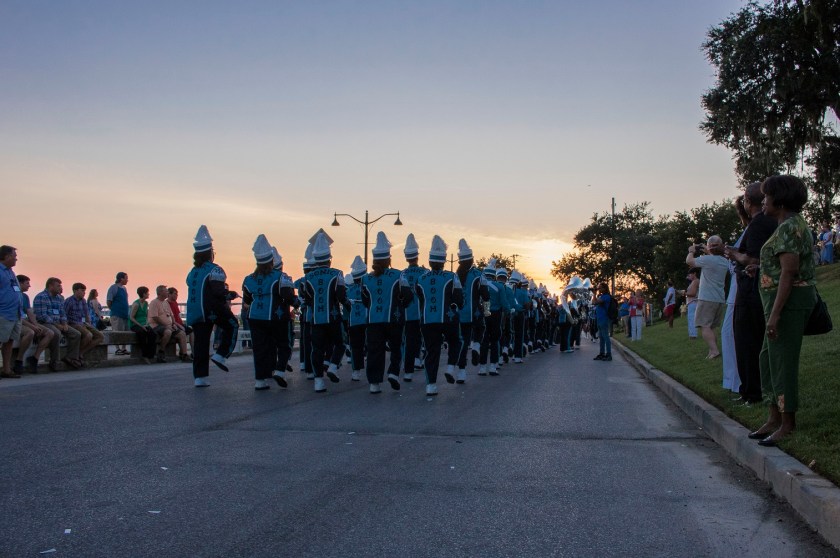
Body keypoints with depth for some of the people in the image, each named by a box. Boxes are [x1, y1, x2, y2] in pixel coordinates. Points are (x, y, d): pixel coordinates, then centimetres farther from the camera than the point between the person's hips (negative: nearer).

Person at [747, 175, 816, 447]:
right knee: (769, 358, 14)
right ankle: (774, 419, 20)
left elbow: (789, 272, -22)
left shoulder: (789, 227, -16)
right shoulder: (792, 224, 16)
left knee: (783, 360, -5)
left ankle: (788, 425, 2)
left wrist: (775, 314, -24)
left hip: (788, 301, -11)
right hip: (786, 301, 11)